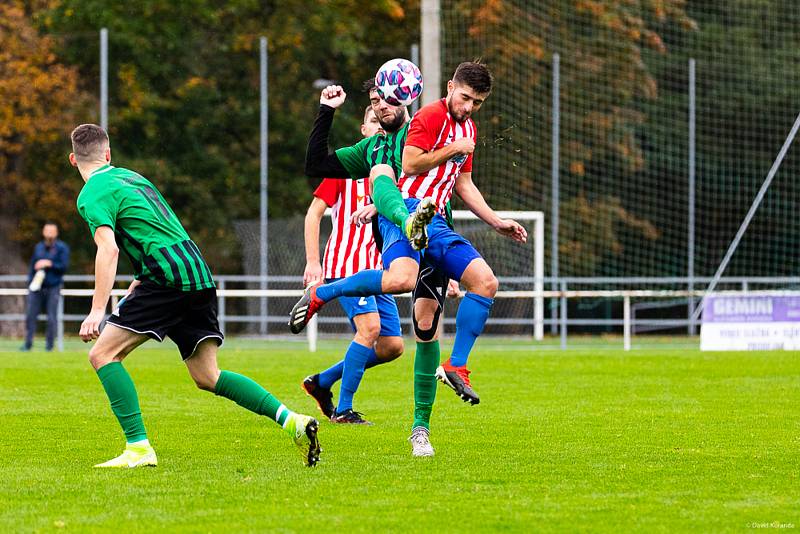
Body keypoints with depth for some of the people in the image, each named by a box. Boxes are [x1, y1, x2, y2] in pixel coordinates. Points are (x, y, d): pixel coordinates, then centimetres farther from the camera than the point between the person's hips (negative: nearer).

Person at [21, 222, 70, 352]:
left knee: (51, 318, -4)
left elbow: (64, 267, -7)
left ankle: (49, 344, 4)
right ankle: (28, 343, -2)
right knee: (30, 315, -5)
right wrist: (30, 282, 10)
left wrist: (49, 264, -16)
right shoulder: (38, 247, 14)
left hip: (53, 288, -3)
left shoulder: (62, 248, 1)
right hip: (37, 287, 3)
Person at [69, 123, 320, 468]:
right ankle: (292, 422, 3)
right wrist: (141, 280, 36)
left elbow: (108, 249, -18)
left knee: (102, 354, -5)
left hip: (167, 278, -8)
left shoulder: (92, 196, -3)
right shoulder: (129, 176, 24)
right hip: (198, 273, 8)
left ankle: (138, 448, -13)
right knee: (207, 378, 12)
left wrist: (97, 311, -21)